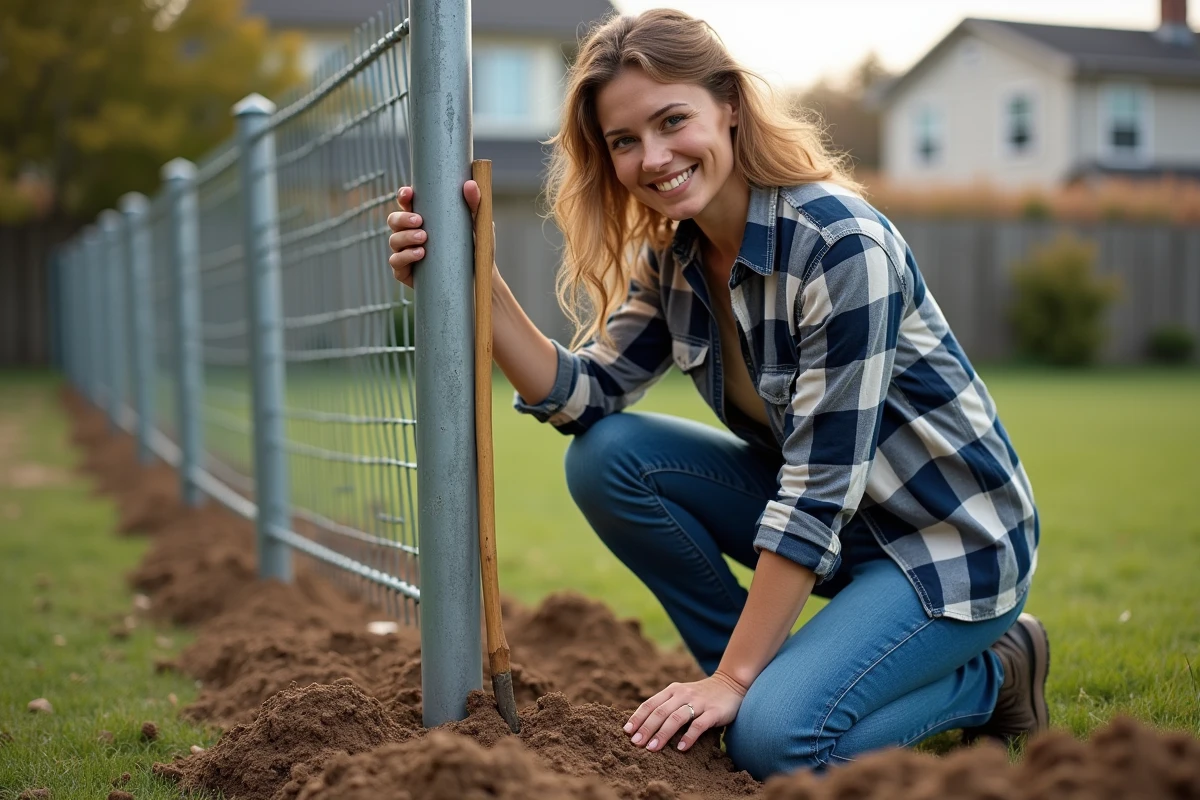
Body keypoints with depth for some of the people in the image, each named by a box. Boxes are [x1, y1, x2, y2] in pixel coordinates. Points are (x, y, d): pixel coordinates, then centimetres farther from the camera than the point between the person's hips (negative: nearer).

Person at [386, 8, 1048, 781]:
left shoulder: (843, 244, -26)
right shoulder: (674, 258, -3)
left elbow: (822, 486, -27)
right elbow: (583, 396, -9)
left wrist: (733, 678, -23)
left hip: (952, 538, -7)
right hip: (831, 526, 7)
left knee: (774, 738, -26)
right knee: (606, 457, -9)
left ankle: (993, 673, 2)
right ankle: (771, 673, 4)